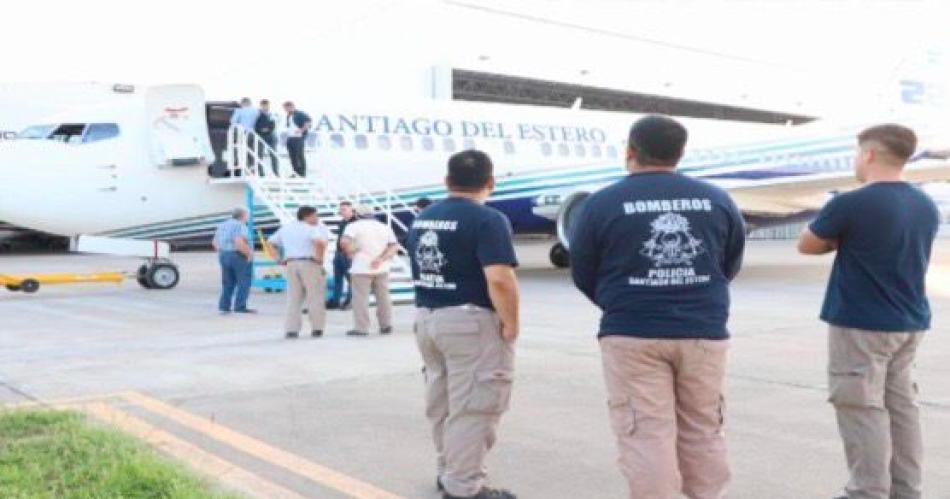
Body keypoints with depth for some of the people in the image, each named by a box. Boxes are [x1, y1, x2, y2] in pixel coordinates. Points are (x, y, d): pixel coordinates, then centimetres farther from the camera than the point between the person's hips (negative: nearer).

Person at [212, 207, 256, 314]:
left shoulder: (222, 225, 13)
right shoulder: (240, 226, -13)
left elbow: (215, 242, 16)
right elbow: (239, 242, -26)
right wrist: (249, 253, -18)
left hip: (224, 256, 8)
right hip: (239, 257, -8)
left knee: (228, 283, 14)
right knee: (244, 282, -1)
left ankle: (224, 306, 10)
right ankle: (240, 306, -3)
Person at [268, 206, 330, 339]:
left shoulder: (285, 228, 16)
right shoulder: (312, 229, -5)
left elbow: (270, 242, 20)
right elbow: (320, 242, -25)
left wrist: (280, 259, 14)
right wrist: (319, 258, -13)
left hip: (291, 264, 6)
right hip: (309, 263, -6)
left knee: (293, 298, 10)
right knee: (315, 297, 3)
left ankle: (291, 330, 5)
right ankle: (316, 329, 4)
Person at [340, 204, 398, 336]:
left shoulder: (354, 226, -1)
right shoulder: (384, 227, 13)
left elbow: (344, 242, -18)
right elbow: (394, 246, 2)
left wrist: (351, 253, -2)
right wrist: (381, 259, -7)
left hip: (361, 268, -5)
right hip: (382, 269, 5)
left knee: (361, 298, -1)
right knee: (383, 297, 12)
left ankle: (361, 328, -2)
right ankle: (386, 325, 15)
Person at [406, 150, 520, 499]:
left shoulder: (422, 219, 9)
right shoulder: (487, 219, -17)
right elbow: (500, 279, -25)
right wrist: (511, 325, -15)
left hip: (426, 318, 8)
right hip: (471, 322, -8)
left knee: (442, 401, 18)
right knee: (472, 407, 0)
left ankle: (449, 471, 32)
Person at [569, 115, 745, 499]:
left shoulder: (602, 203, -6)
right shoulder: (717, 200, 4)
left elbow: (584, 277, 1)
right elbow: (730, 267, 13)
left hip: (633, 336, -3)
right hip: (705, 333, 4)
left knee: (647, 435, 2)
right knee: (704, 432, 16)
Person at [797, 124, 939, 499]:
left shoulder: (851, 204, -18)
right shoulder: (927, 207, 7)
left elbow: (806, 246, -5)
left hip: (860, 325, -8)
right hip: (910, 323, 8)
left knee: (862, 408, -1)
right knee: (901, 404, 14)